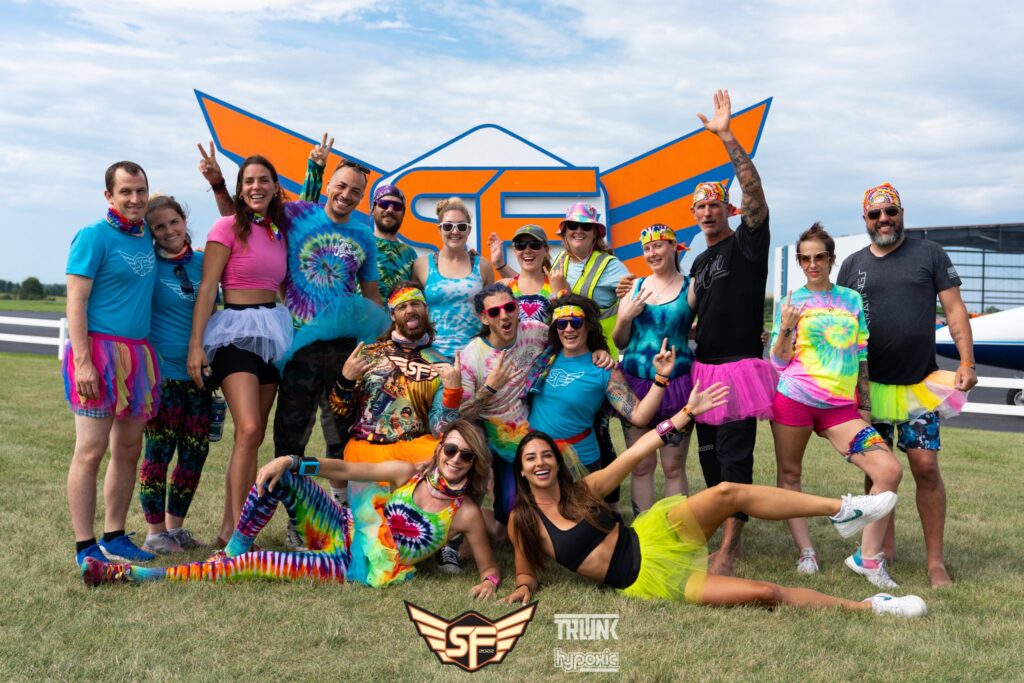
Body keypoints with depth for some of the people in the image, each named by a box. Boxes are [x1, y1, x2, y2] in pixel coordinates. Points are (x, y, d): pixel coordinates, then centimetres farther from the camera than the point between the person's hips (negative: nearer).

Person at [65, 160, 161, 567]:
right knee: (90, 452, -5)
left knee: (128, 451, 10)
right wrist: (82, 361, -18)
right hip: (99, 351, -7)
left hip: (138, 354, 7)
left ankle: (114, 537, 20)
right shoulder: (93, 236, -6)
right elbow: (75, 302, -11)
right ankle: (85, 548, 2)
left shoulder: (147, 236, 12)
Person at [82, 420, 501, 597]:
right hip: (343, 534, 4)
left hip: (358, 571, -4)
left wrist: (489, 583, -28)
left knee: (251, 566, -17)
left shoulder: (466, 514, -11)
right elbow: (344, 469, -4)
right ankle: (231, 551, 0)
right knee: (282, 475, -16)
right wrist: (287, 460, -16)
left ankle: (135, 574, -7)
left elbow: (490, 567, -3)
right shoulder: (407, 474, -4)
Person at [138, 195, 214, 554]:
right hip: (162, 371, -4)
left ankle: (175, 527, 22)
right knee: (160, 449, -3)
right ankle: (155, 533, 10)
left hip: (197, 371, 5)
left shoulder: (202, 262, 8)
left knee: (196, 450, 7)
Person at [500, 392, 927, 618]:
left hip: (653, 538, 3)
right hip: (648, 580, -3)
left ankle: (842, 510, -9)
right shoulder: (522, 522, -5)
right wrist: (525, 586, -15)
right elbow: (526, 569, 10)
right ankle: (865, 607, -4)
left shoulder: (582, 491, 1)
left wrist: (687, 412, -4)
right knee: (764, 593, -17)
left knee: (727, 492, -23)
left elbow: (634, 454, -1)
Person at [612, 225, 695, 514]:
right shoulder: (635, 288, 9)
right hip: (636, 383, 3)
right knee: (641, 466, 7)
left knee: (674, 467, 3)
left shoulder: (691, 287, 0)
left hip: (675, 383, -3)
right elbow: (619, 343, 10)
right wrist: (626, 317, -6)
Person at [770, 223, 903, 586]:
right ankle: (805, 550, 18)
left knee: (890, 470, -11)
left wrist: (866, 401, 12)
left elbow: (863, 357, 15)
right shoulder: (791, 302, 4)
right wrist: (785, 329, -15)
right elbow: (778, 361, 1)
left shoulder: (853, 300, 11)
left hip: (841, 405, 2)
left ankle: (870, 556, 0)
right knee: (789, 475, 4)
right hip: (794, 397, -1)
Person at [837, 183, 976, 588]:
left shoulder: (929, 254, 3)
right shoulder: (853, 265, 9)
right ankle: (884, 547, 22)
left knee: (926, 466, -5)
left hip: (919, 383, -2)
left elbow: (954, 309, 0)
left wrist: (966, 362, -10)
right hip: (869, 385, 2)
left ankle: (935, 560, 6)